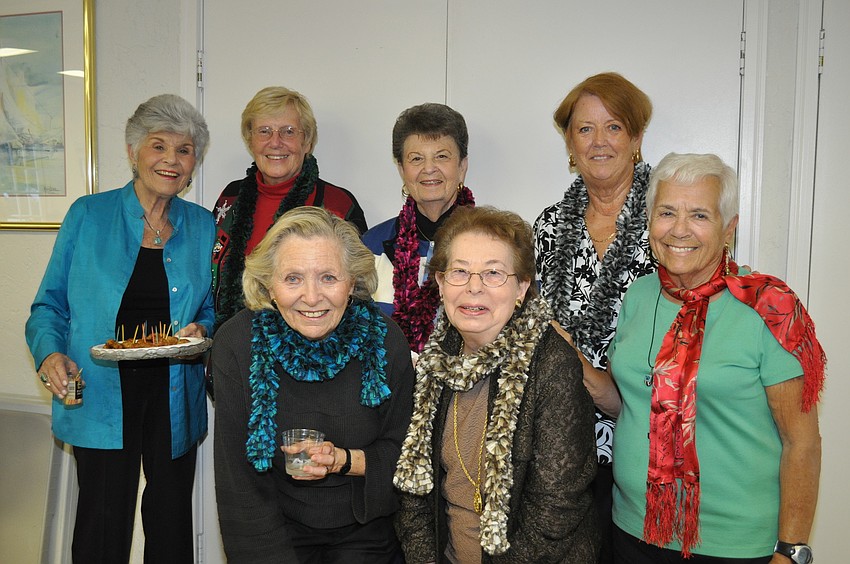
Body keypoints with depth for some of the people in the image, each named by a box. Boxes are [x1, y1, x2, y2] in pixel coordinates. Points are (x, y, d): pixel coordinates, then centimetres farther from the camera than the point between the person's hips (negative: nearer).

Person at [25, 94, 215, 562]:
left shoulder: (202, 227, 5)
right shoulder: (88, 215, 0)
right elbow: (50, 304, 3)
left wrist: (200, 330, -9)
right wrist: (51, 354, -14)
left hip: (174, 397, 2)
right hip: (100, 396, -2)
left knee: (171, 520, 11)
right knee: (103, 525, 5)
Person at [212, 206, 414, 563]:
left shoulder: (384, 340, -13)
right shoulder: (236, 343, -14)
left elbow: (403, 451, -3)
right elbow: (237, 479, -10)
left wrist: (345, 461, -21)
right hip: (276, 530, -1)